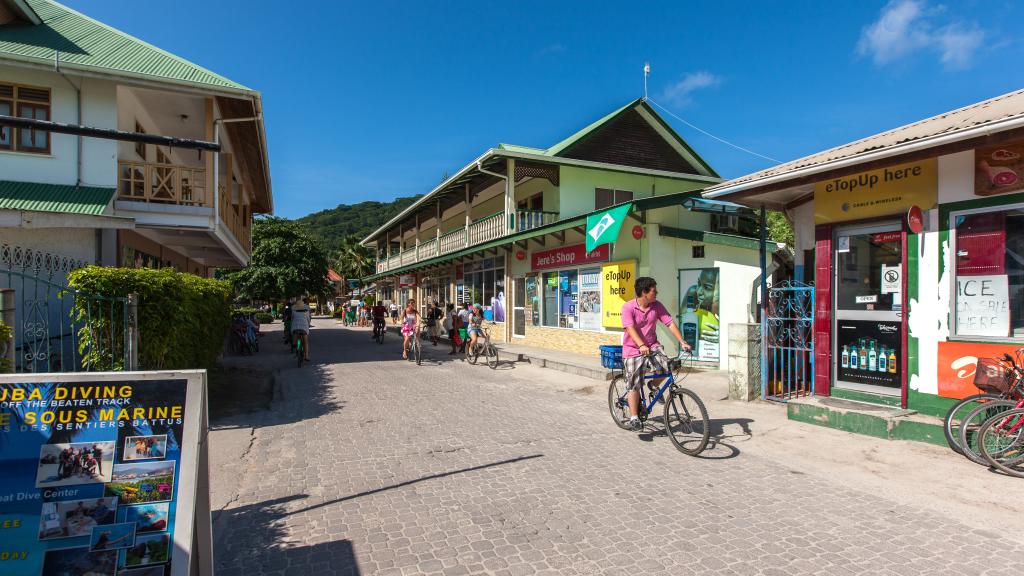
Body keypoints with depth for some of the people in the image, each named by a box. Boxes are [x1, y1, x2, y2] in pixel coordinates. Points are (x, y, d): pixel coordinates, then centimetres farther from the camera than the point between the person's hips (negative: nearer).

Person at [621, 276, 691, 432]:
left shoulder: (657, 306, -2)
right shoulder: (628, 307, -16)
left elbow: (670, 323, -4)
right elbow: (630, 328, -27)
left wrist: (682, 341, -15)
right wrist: (641, 346, -41)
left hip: (652, 346, 4)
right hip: (633, 349, -3)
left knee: (665, 366, -23)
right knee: (634, 385, -5)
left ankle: (654, 386, 10)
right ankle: (634, 418, 8)